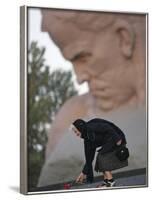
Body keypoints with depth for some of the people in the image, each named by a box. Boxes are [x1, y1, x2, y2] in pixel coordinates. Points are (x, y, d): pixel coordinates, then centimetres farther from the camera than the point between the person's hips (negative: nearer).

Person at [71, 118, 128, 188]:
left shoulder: (91, 127, -13)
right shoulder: (87, 139, 14)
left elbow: (108, 128, -23)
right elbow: (89, 156, 16)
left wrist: (117, 139, -27)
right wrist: (84, 173, 18)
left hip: (116, 141, -9)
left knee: (103, 157, -10)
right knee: (101, 158, 6)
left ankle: (110, 182, -7)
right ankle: (106, 181, 9)